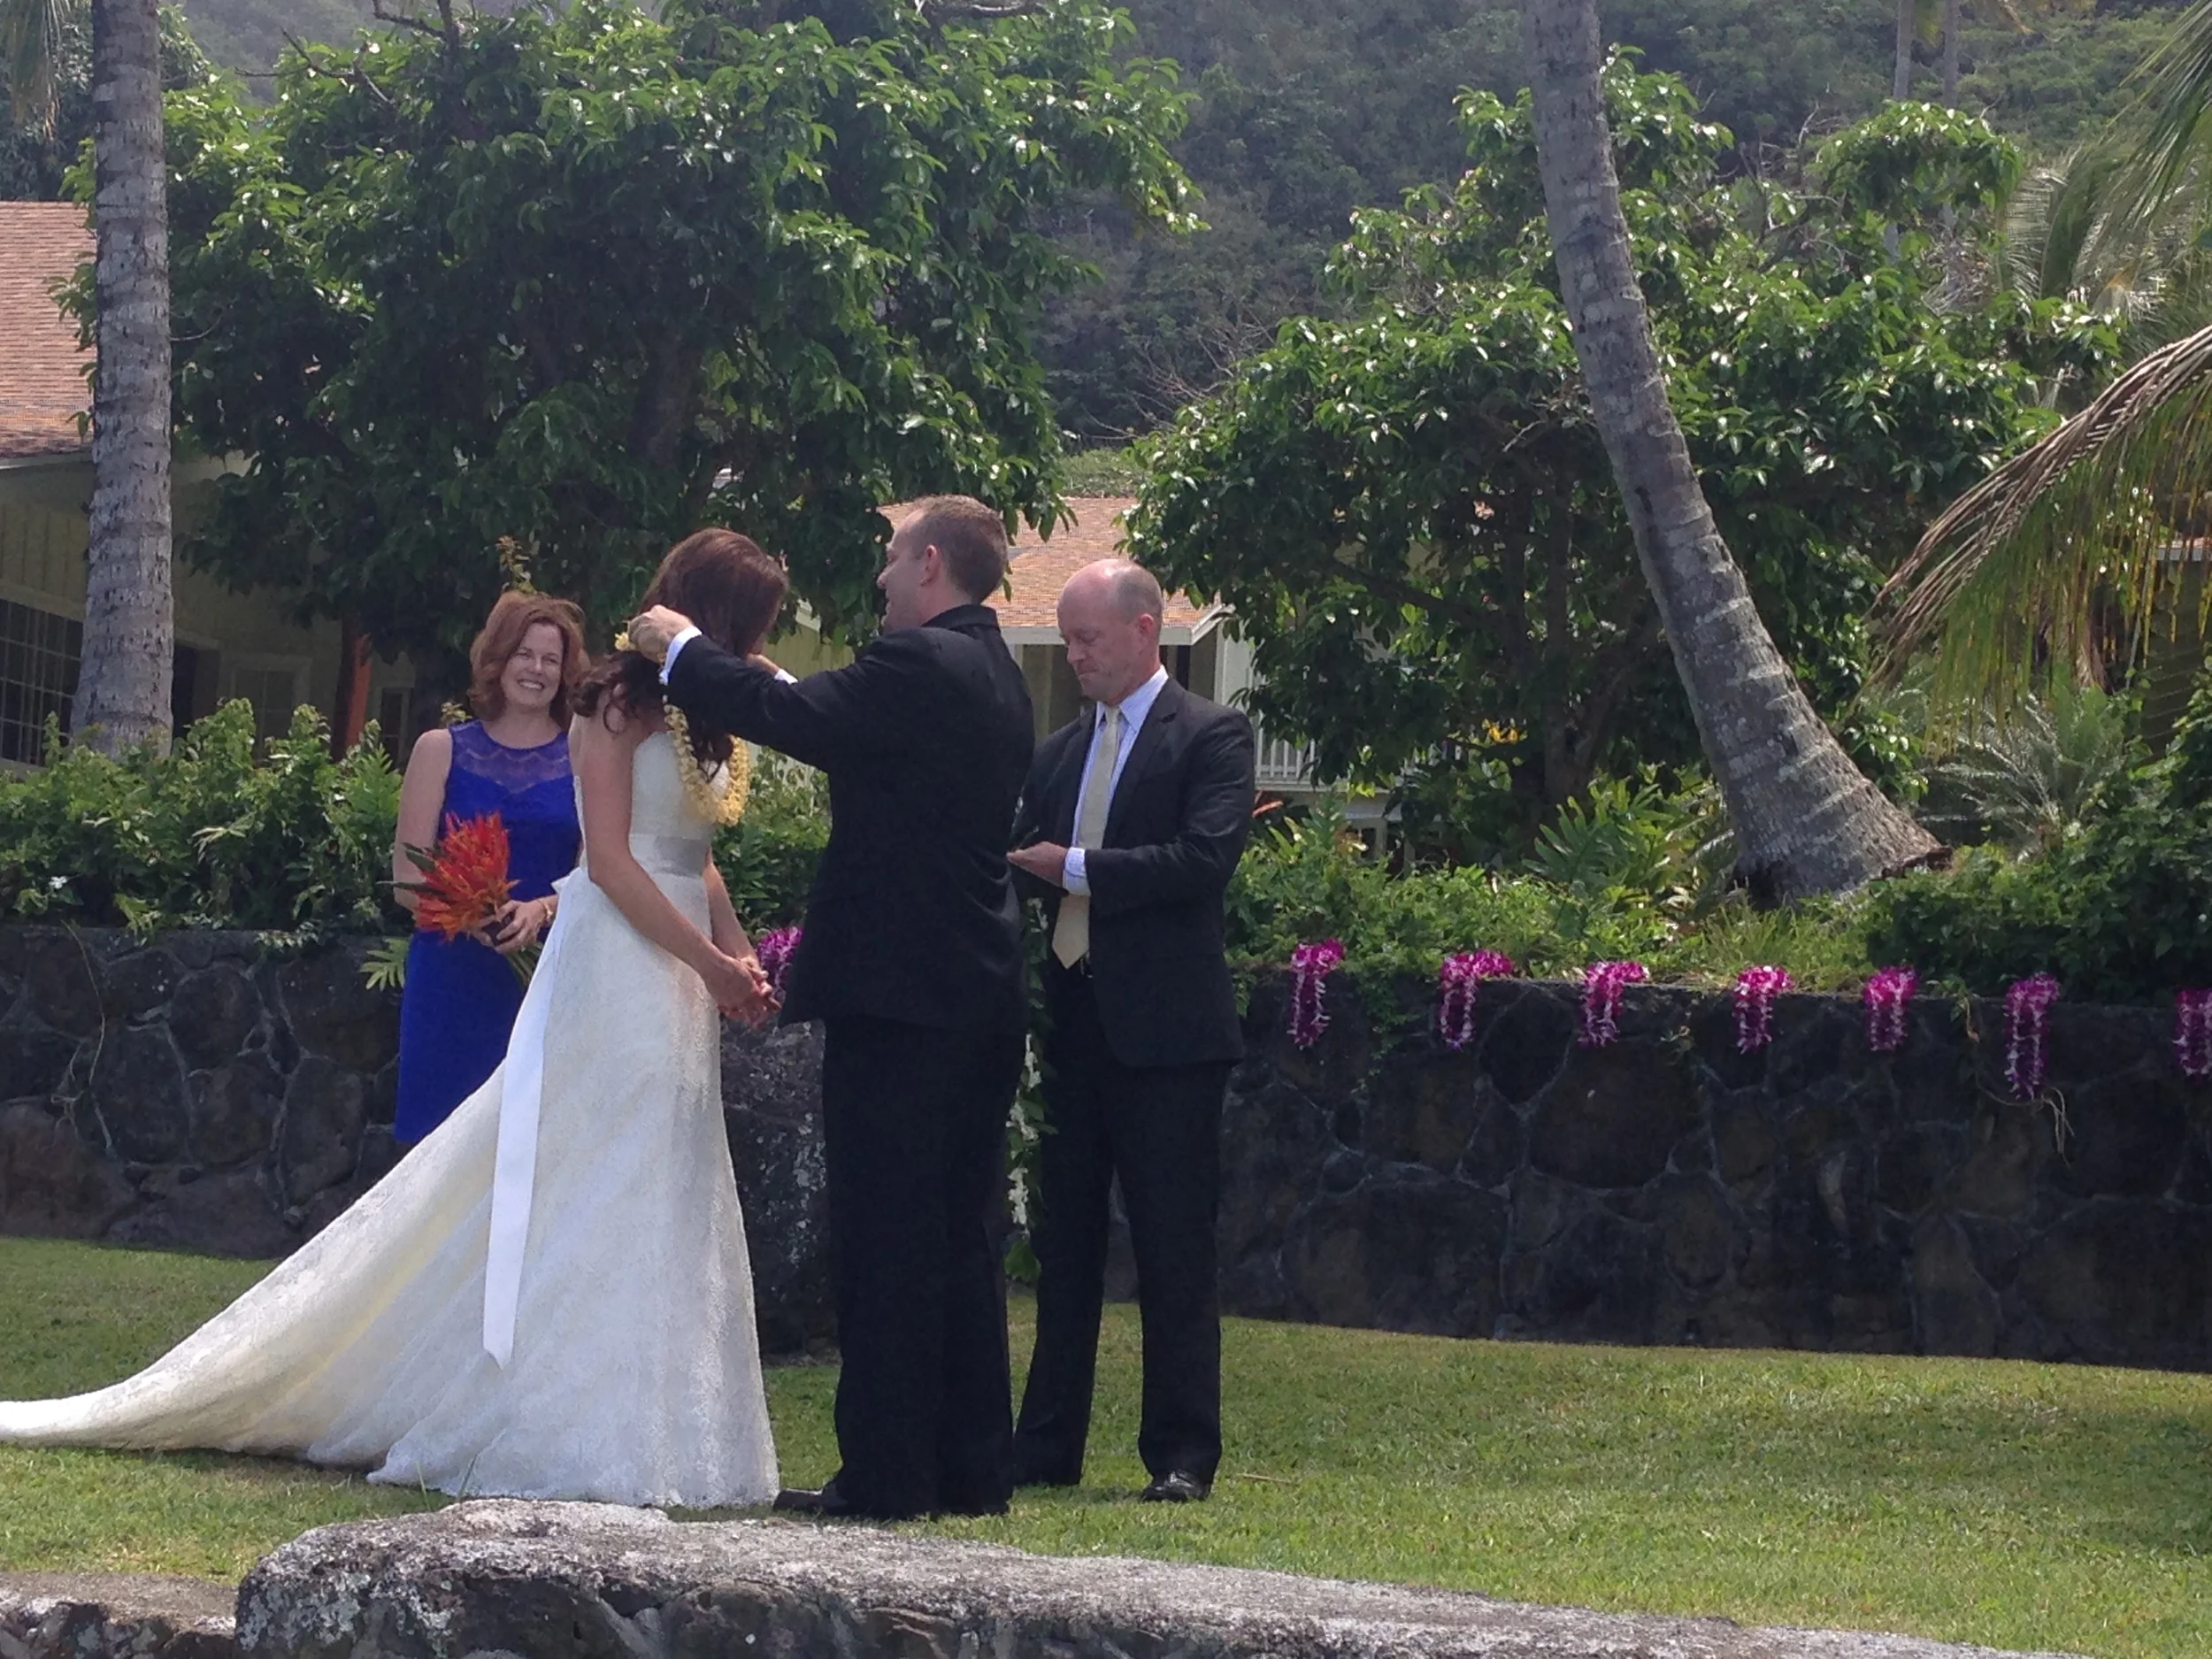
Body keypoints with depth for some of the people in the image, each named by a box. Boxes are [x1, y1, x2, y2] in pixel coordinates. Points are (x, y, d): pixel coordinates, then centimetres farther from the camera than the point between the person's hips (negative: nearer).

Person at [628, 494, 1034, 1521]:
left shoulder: (916, 664, -14)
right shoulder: (996, 677, 15)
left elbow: (794, 721, -21)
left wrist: (681, 650, -7)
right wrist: (783, 692, 22)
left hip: (896, 994, -9)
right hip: (982, 999, 9)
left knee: (884, 1244, -5)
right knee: (959, 1239, 13)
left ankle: (884, 1474, -4)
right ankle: (971, 1468, 16)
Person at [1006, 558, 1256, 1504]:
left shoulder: (1211, 736, -3)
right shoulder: (1059, 751, 17)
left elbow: (1207, 857, -16)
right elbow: (1021, 857, 13)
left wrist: (1077, 870, -16)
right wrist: (1018, 864, -11)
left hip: (1165, 1028, -7)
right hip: (1073, 1025, 7)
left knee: (1174, 1251, -3)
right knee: (1063, 1245, 10)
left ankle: (1181, 1456, 2)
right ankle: (1046, 1450, 16)